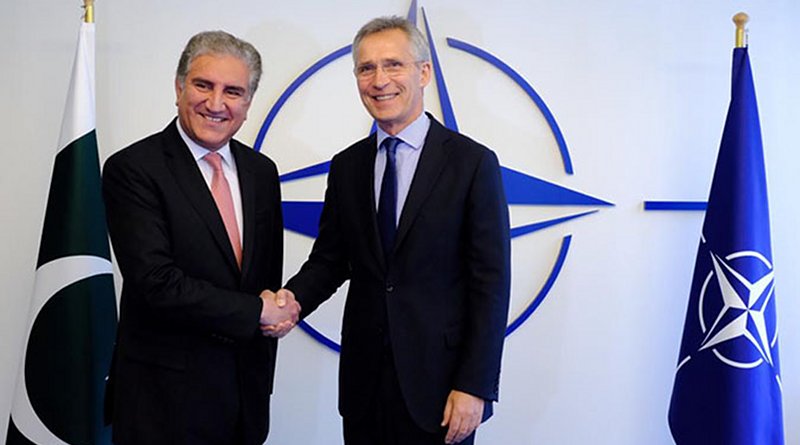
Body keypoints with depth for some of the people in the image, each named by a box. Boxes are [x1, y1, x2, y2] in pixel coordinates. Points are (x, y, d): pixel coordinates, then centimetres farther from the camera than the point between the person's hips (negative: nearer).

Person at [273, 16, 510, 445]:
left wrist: (475, 387, -13)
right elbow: (329, 259, 11)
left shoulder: (473, 162, -7)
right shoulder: (346, 166, 7)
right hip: (363, 381, 4)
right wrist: (293, 298, -10)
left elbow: (491, 283, -9)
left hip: (438, 382, -4)